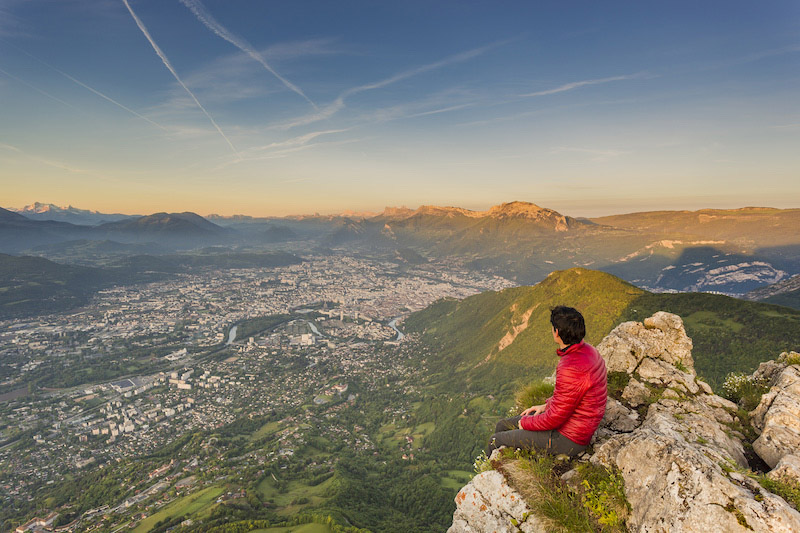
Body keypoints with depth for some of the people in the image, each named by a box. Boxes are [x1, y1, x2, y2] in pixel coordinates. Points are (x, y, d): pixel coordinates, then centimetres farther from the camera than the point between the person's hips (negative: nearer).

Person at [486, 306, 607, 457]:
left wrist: (526, 423, -8)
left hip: (568, 439, -9)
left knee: (496, 440, 3)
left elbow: (555, 418, -26)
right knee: (503, 425, 15)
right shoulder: (587, 350, -2)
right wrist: (547, 405, 11)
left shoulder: (571, 370, -34)